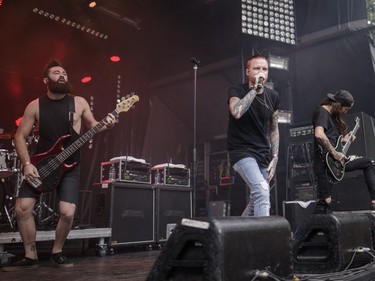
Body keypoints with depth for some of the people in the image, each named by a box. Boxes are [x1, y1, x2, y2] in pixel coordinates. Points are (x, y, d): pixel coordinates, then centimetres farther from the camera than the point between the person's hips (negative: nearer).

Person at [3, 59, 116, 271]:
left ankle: (57, 252, 14)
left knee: (68, 213, -13)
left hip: (69, 167, -1)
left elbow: (92, 125, 11)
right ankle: (31, 256, 13)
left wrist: (106, 126, -12)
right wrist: (27, 163, -11)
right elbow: (20, 136, 2)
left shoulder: (79, 102, -1)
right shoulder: (35, 106, -1)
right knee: (22, 208, -6)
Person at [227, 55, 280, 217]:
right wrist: (254, 88, -23)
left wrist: (274, 158, 6)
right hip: (242, 151, -6)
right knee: (262, 191, -27)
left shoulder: (272, 97, 7)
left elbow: (274, 129, 13)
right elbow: (236, 112, -31)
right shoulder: (237, 91, -8)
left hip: (263, 154, 6)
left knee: (255, 201, 10)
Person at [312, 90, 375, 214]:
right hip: (326, 162, -10)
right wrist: (335, 153, -22)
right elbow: (319, 135, -29)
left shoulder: (330, 115, 18)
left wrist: (342, 141, 12)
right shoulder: (321, 112, -11)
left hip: (336, 161, 10)